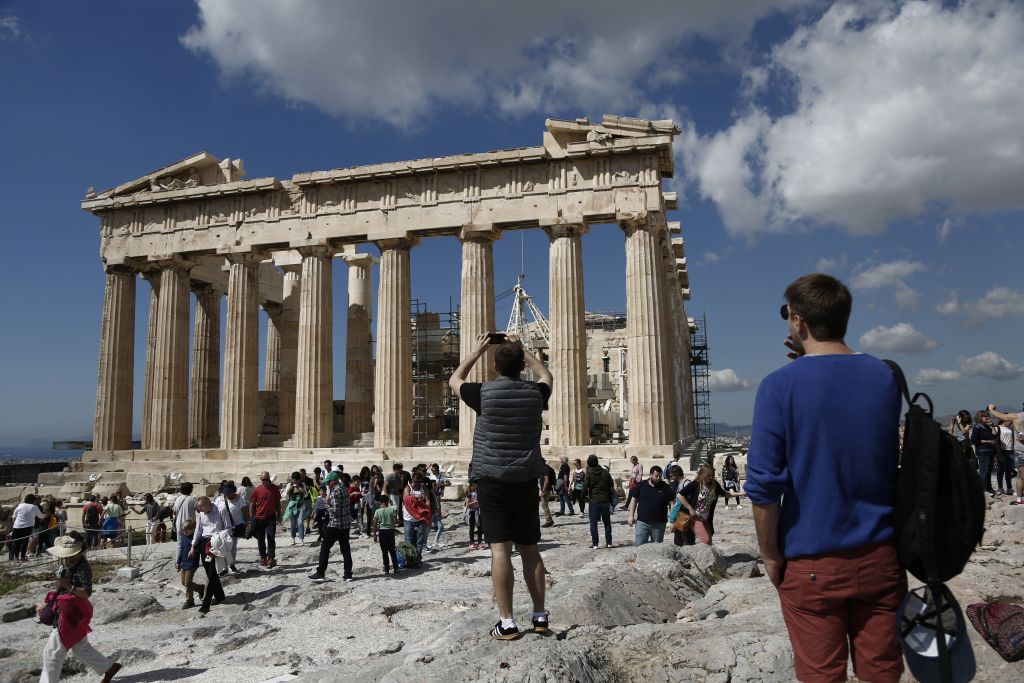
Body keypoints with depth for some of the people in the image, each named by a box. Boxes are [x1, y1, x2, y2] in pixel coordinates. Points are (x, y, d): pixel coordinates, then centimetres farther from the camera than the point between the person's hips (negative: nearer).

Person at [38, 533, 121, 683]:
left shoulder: (83, 568, -20)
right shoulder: (65, 564, 7)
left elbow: (87, 593, -23)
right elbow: (61, 589, 19)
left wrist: (69, 586, -34)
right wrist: (47, 605, 17)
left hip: (73, 613, -10)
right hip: (65, 611, 10)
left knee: (52, 651, -1)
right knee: (81, 648, 20)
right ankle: (109, 667, 30)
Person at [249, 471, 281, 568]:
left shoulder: (274, 489, -1)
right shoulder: (257, 490, -3)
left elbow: (278, 503, 8)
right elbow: (252, 504, 2)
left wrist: (279, 515, 7)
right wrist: (252, 518, -1)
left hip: (271, 518, -1)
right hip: (259, 519, 1)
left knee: (271, 539, -7)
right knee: (261, 540, 10)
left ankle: (270, 559, -7)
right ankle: (263, 558, 23)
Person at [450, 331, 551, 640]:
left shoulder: (484, 393, -7)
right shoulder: (535, 393, 0)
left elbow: (454, 380, 14)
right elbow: (546, 375, 26)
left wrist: (477, 351, 19)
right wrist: (521, 349, 26)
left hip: (491, 479, -3)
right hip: (526, 479, 3)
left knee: (500, 549, -3)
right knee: (530, 548, 11)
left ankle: (507, 623, -3)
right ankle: (540, 616, 16)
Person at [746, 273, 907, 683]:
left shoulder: (780, 386, -15)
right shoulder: (885, 376, 0)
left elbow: (764, 485, -16)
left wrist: (771, 556, -1)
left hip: (813, 563, -4)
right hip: (880, 556, 4)